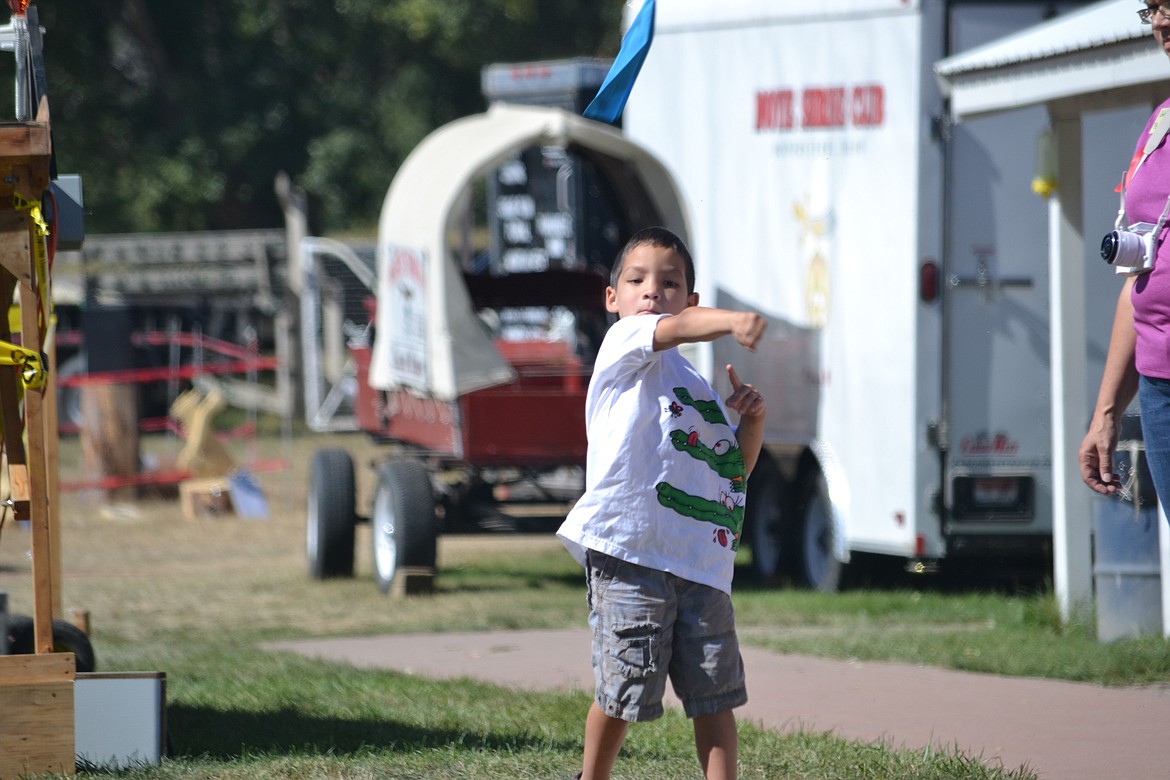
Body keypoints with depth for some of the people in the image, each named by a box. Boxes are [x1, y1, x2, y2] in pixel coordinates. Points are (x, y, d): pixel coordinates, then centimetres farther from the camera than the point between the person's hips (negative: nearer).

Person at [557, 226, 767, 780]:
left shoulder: (692, 382, 24)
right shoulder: (624, 342, 3)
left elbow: (737, 469, 26)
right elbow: (678, 328, -20)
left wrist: (752, 421, 6)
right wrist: (734, 320, -40)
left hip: (701, 563, 6)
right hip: (629, 553, -6)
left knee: (715, 696, 2)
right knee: (623, 695, -2)